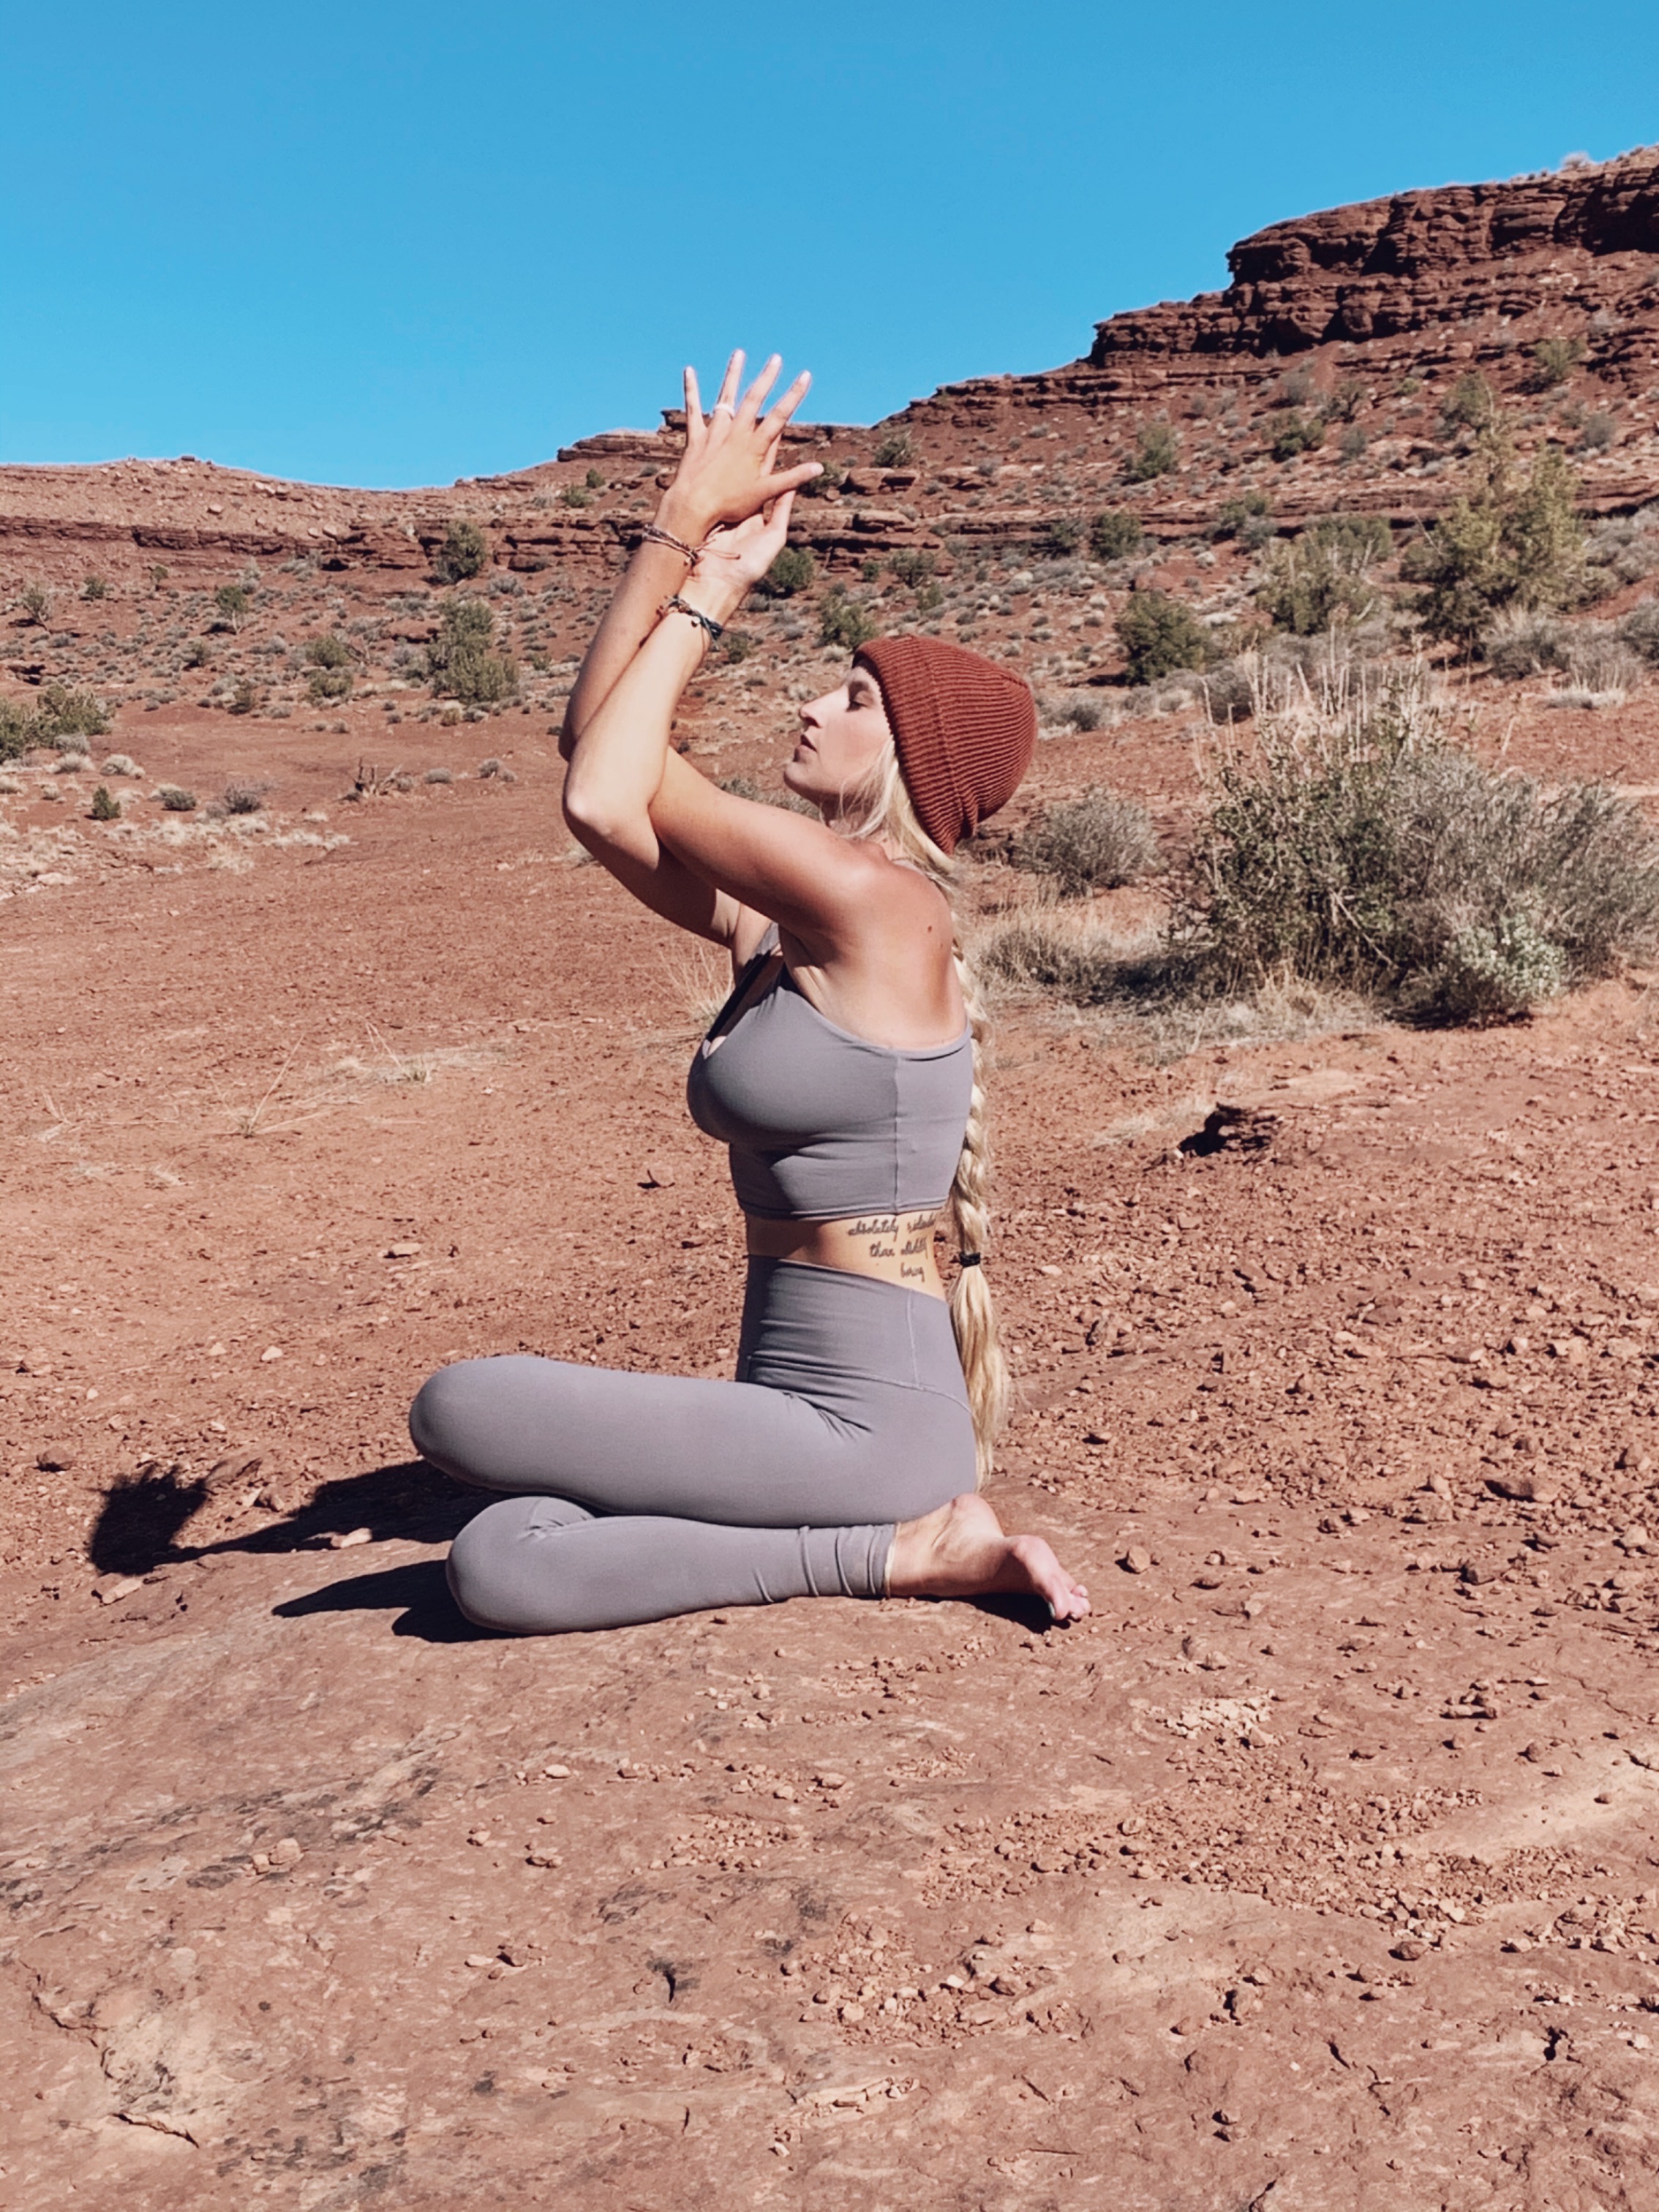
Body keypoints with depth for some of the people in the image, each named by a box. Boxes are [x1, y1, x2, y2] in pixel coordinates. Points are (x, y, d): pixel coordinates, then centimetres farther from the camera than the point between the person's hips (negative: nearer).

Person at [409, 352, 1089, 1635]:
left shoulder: (884, 908, -15)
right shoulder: (770, 930, 9)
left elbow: (606, 799, -15)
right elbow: (597, 763, 7)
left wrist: (708, 586, -4)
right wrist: (683, 537, 6)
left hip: (870, 1423, -8)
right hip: (794, 1411, 8)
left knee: (457, 1410, -15)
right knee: (497, 1567, -9)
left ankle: (901, 1546, -8)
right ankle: (894, 1543, 3)